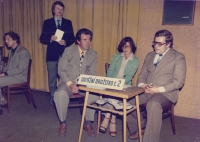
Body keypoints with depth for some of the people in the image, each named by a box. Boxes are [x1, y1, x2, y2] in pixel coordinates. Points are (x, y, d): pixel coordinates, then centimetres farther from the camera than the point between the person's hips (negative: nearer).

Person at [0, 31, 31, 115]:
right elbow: (8, 66, 19)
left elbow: (20, 69, -19)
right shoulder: (11, 51, 14)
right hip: (11, 75, 9)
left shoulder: (23, 52, -13)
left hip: (20, 77, -8)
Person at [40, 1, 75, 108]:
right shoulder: (47, 22, 6)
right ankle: (53, 100, 16)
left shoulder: (68, 23, 9)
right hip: (52, 55, 0)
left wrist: (65, 42, -14)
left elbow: (72, 39, 5)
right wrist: (50, 39, -17)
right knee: (52, 79, 5)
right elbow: (42, 39, 2)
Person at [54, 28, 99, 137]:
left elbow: (92, 73, 3)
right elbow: (61, 70, -5)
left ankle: (88, 123, -9)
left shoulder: (93, 54, 5)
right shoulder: (68, 51, -1)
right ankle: (63, 123, -10)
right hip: (68, 82, -1)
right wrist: (70, 84, -20)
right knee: (60, 94, -34)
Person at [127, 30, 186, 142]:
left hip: (166, 93, -6)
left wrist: (159, 89, -19)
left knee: (153, 104, -37)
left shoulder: (178, 57, -2)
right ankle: (139, 127, 7)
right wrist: (142, 84, -6)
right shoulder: (150, 56, 16)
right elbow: (142, 75, 18)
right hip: (147, 91, 6)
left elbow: (179, 81, -9)